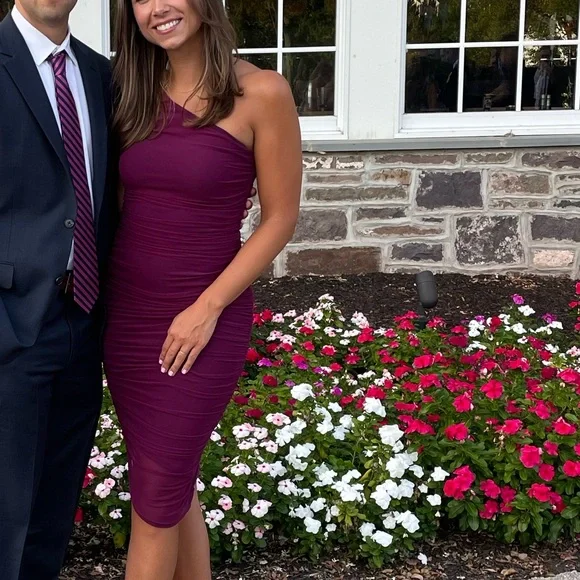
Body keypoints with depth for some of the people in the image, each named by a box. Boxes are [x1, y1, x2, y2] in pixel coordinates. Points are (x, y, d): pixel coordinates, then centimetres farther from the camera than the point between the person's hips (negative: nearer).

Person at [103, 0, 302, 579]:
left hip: (201, 319, -5)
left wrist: (207, 308, -14)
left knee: (155, 496, 2)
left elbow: (279, 218, -8)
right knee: (173, 484, 15)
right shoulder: (135, 91, 5)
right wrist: (98, 290, 2)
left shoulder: (261, 93, -11)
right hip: (125, 309, 5)